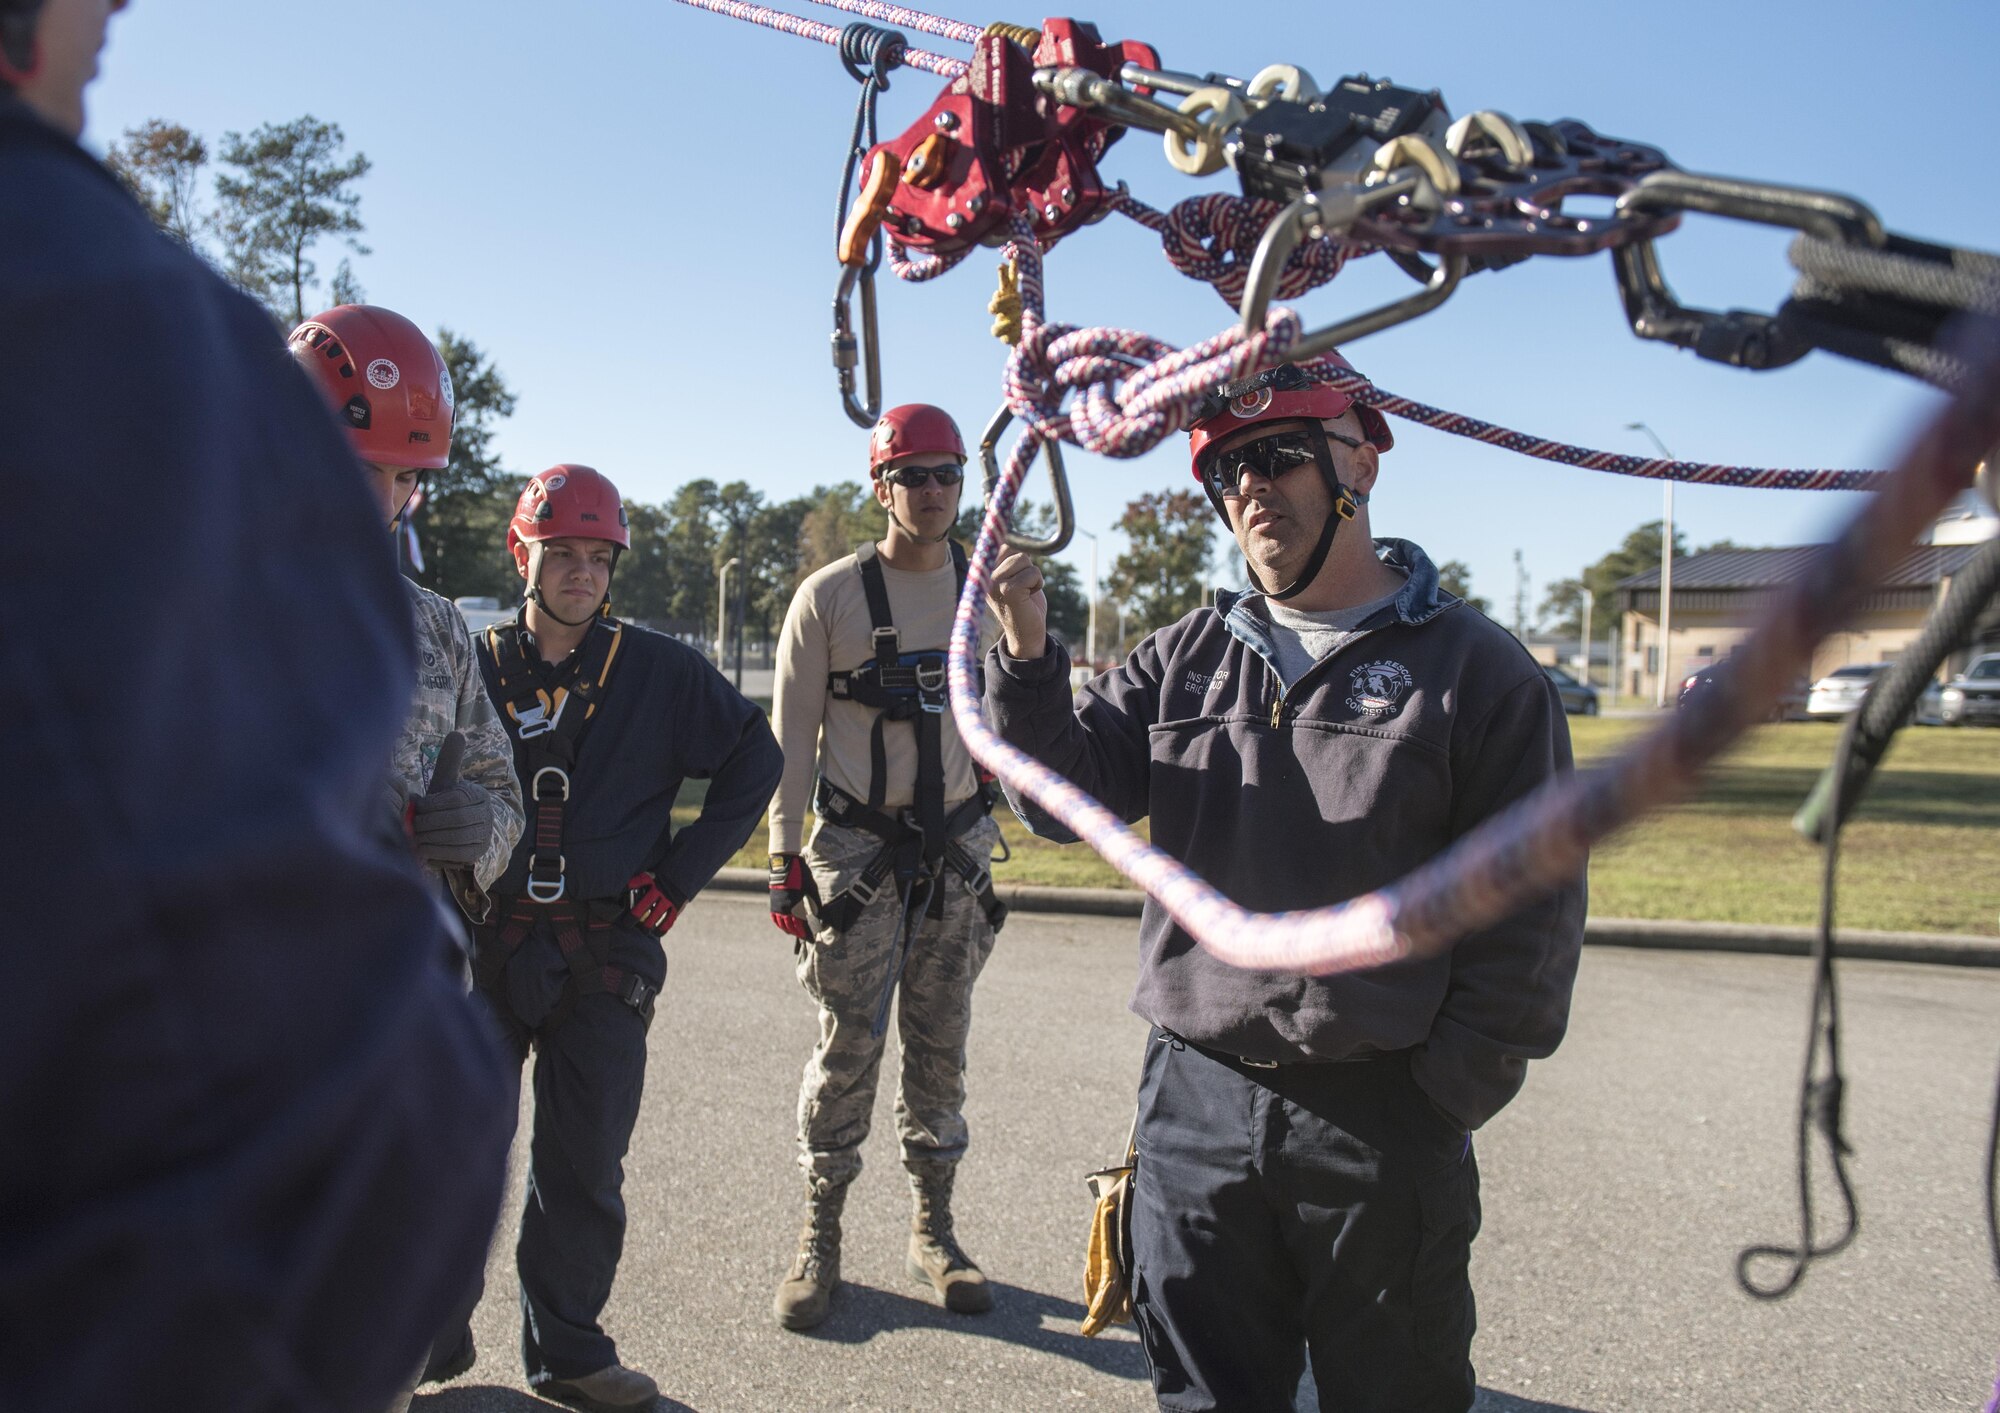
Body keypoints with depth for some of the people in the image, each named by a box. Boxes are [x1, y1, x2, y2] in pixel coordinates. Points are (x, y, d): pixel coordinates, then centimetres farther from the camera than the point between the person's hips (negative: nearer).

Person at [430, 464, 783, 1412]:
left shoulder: (658, 672, 2)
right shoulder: (473, 664, 5)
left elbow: (753, 761, 6)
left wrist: (680, 877, 0)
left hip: (607, 951, -1)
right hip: (483, 943, 1)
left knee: (583, 1163, 5)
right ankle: (431, 1337, 25)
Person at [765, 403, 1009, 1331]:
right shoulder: (831, 595, -3)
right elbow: (792, 731, -2)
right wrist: (784, 854, -5)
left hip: (957, 846, 3)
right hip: (856, 847, -3)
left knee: (941, 1046, 9)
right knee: (848, 1045, -1)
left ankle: (932, 1229, 22)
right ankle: (820, 1236, 14)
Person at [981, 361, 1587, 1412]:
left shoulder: (1477, 670, -2)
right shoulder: (1183, 658, 10)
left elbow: (1530, 913, -4)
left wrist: (1444, 1096, -8)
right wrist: (1027, 656, -12)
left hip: (1383, 1120, -3)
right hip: (1193, 1104, 4)